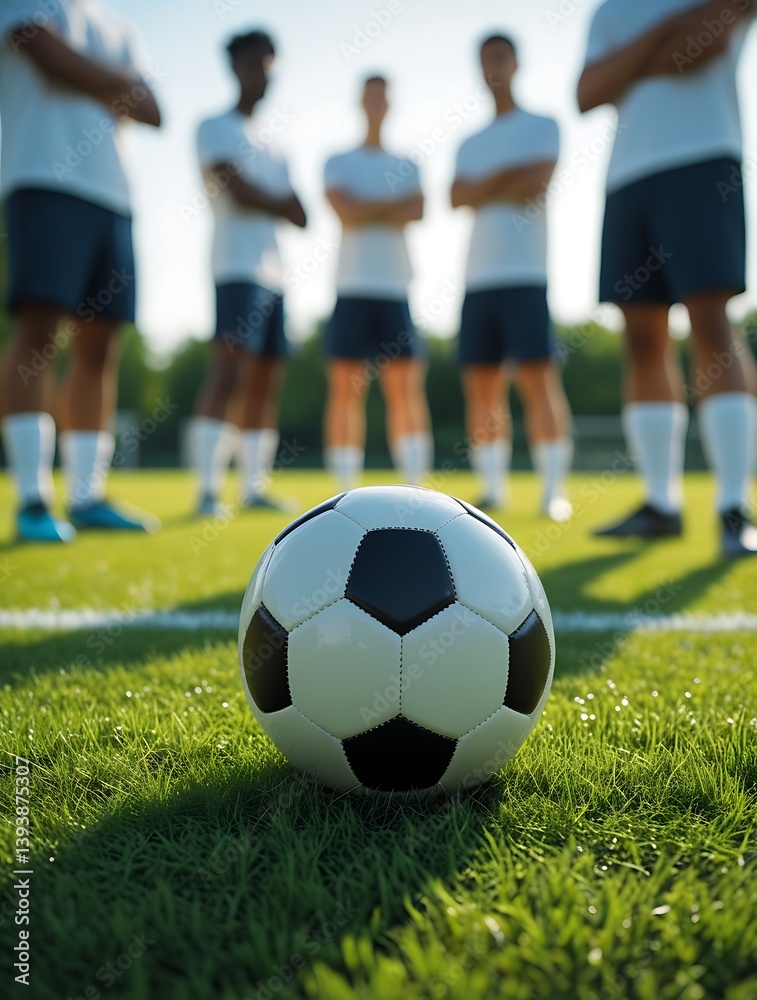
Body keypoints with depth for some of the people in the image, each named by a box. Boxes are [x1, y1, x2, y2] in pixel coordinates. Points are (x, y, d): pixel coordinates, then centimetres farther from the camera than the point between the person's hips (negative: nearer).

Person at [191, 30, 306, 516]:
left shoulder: (272, 142, 25)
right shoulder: (215, 127, 5)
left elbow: (300, 216, 15)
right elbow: (238, 191, -11)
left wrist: (261, 202, -2)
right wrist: (280, 204, 5)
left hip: (274, 272, 8)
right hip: (238, 267, -7)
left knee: (266, 378, 4)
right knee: (231, 369, -19)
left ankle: (255, 486, 8)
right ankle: (208, 489, -20)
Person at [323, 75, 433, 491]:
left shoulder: (407, 167, 18)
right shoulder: (338, 163, 12)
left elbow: (416, 213, -1)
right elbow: (346, 212, -6)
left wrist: (367, 212, -4)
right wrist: (395, 204, 1)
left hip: (397, 289, 2)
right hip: (352, 288, -2)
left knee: (406, 386, -4)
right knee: (345, 388, -4)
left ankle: (414, 481, -1)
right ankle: (346, 485, 0)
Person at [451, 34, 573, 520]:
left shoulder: (542, 126, 10)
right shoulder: (470, 144, 22)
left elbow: (537, 183, -7)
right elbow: (458, 198, 6)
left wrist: (484, 189, 2)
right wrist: (510, 177, -3)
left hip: (525, 273, -5)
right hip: (478, 277, 5)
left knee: (538, 377, -11)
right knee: (482, 385, 1)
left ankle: (554, 488, -7)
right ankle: (493, 487, 7)